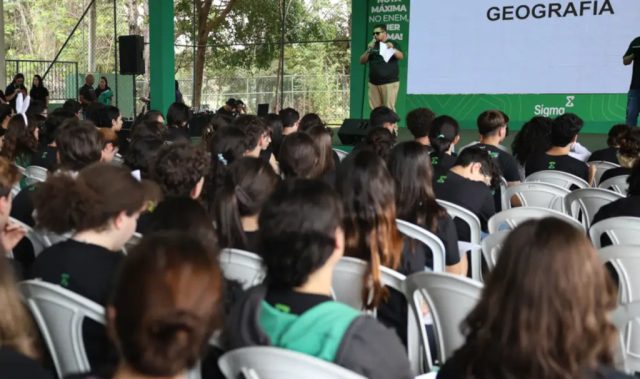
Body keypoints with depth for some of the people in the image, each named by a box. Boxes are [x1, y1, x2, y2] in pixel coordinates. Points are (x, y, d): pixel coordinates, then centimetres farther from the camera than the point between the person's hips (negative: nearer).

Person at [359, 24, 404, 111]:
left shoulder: (393, 43, 4)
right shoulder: (372, 45, 15)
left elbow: (401, 57, -11)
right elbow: (362, 61, 10)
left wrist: (392, 49, -29)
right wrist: (369, 50, -6)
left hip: (390, 82, -4)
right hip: (373, 83, 4)